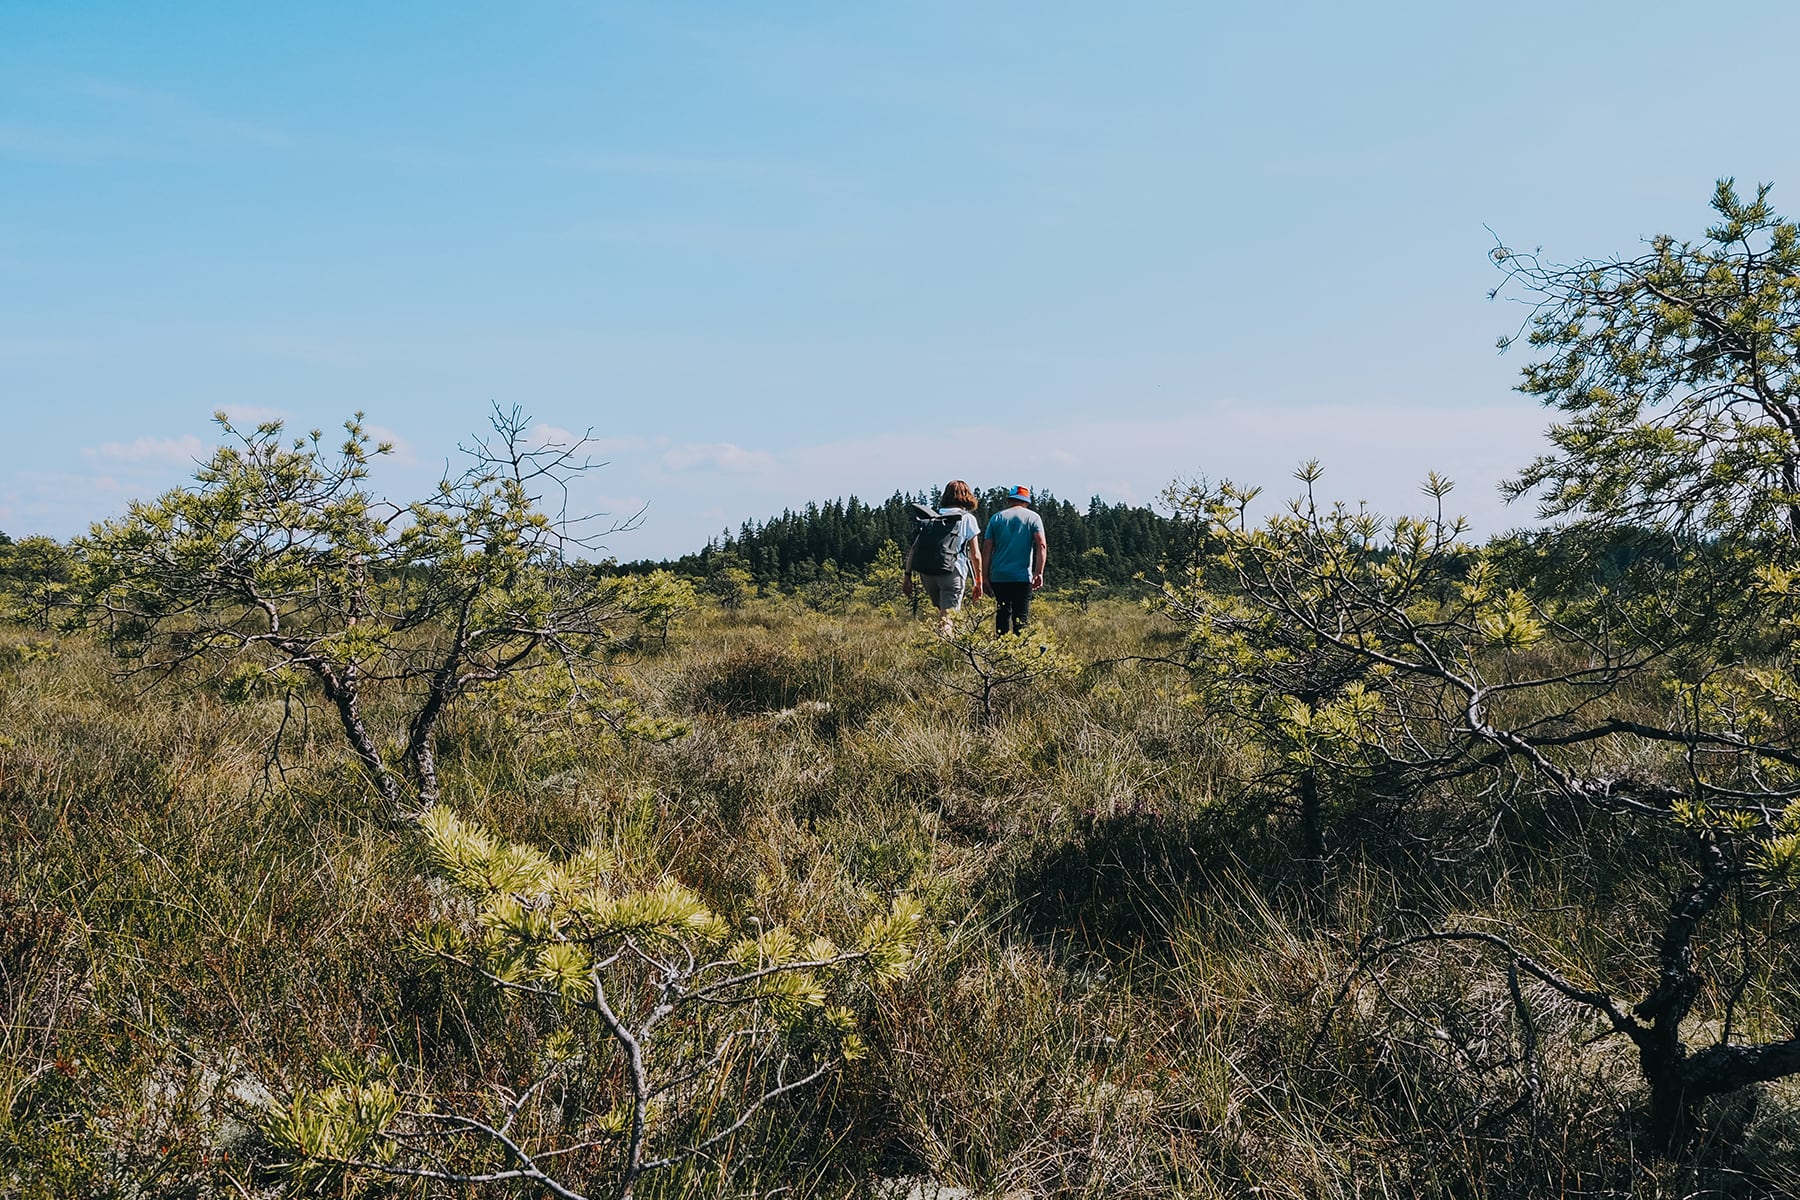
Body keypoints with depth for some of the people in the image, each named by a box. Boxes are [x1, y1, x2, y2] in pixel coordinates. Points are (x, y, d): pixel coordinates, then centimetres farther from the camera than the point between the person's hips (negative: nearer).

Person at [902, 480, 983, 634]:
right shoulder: (967, 518, 6)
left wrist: (908, 576, 10)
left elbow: (913, 548, 9)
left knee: (941, 614, 22)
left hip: (927, 573, 4)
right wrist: (978, 582, 12)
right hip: (952, 573, -4)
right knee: (946, 621, -7)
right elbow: (975, 555, 4)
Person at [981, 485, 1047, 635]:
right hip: (1022, 577, -2)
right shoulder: (1033, 517, 5)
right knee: (1021, 617, -1)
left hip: (998, 576, 2)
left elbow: (987, 549, 4)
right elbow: (1041, 545, -7)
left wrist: (985, 577, 7)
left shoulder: (996, 518, 8)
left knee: (1002, 613, 12)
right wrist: (1039, 573, -9)